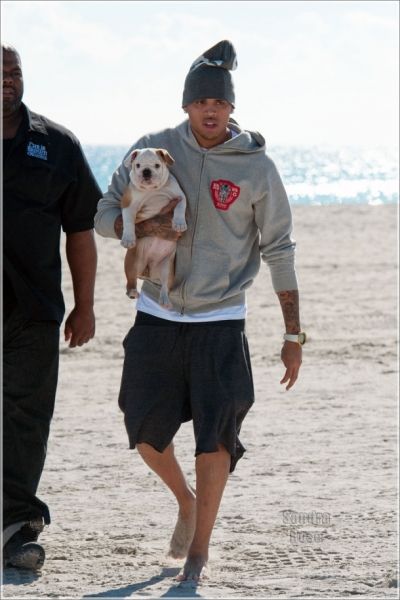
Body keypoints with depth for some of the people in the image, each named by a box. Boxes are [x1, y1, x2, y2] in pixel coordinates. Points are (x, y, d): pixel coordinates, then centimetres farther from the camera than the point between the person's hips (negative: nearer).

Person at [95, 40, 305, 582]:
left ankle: (199, 549, 6)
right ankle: (186, 500, 34)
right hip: (157, 317, 2)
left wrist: (294, 335, -3)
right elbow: (106, 215, 5)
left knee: (216, 435, -7)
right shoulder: (153, 150, -1)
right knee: (145, 431, 4)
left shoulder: (256, 167, -5)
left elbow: (280, 252, -1)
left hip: (220, 322, -2)